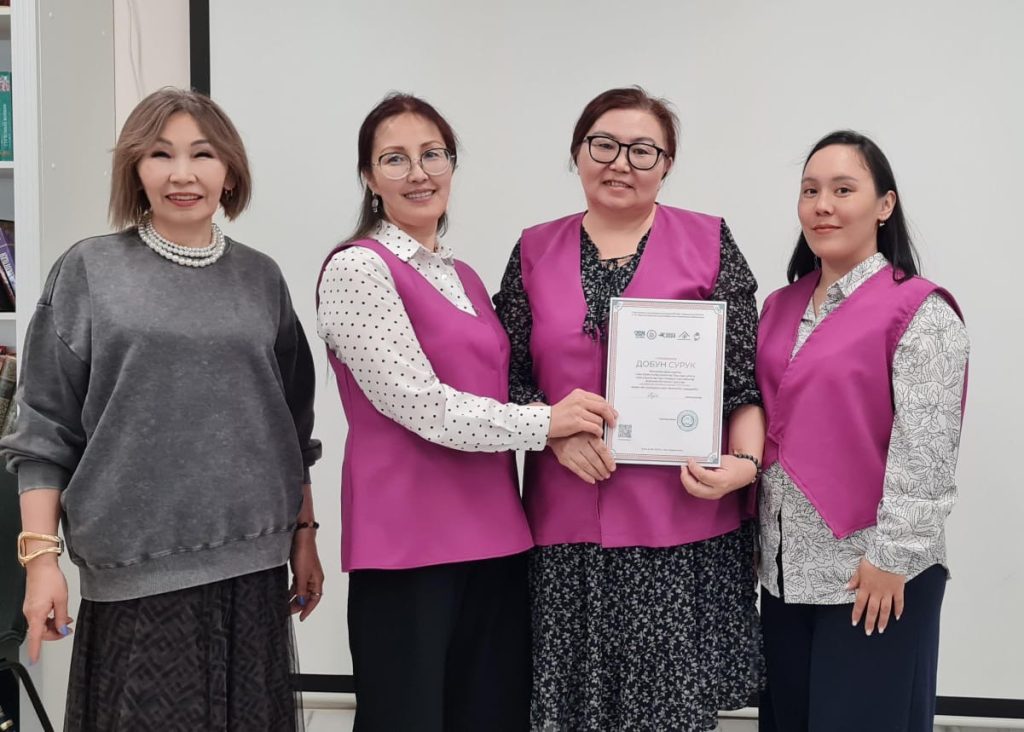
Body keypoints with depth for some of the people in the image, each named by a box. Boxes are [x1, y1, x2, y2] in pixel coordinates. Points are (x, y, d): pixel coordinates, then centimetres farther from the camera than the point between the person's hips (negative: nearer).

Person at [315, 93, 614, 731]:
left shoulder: (463, 276, 17)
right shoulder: (358, 269, -7)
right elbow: (419, 404, -15)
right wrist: (544, 423, -10)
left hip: (491, 536, 7)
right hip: (408, 544, -7)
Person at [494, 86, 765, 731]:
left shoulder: (709, 243, 3)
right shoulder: (535, 251, 9)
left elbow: (746, 374, 2)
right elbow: (508, 376, 8)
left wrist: (745, 461, -14)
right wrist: (556, 432, -9)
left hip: (681, 514, -2)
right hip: (567, 523, 2)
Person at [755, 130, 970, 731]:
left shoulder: (920, 313, -10)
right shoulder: (781, 308, 11)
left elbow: (924, 451, -15)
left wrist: (890, 557, -17)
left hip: (872, 571, -6)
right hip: (786, 567, 6)